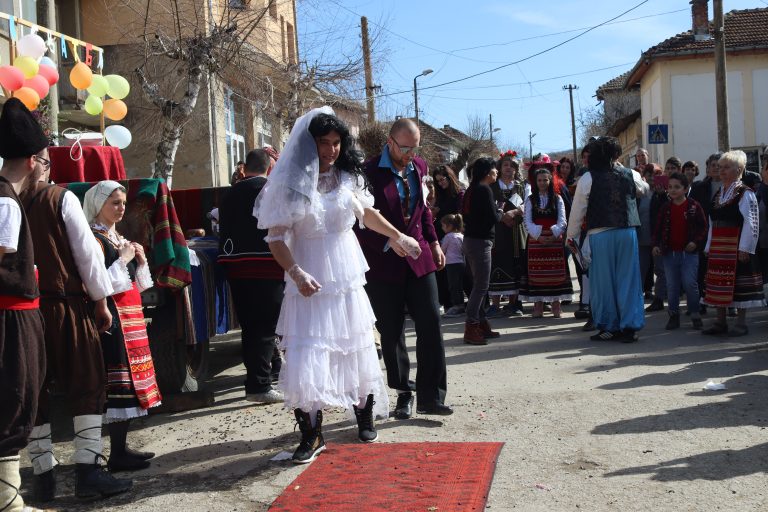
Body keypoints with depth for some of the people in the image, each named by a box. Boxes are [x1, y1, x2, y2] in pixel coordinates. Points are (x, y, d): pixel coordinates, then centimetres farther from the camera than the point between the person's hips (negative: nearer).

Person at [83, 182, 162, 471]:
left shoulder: (118, 238, 17)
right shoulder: (94, 240, -10)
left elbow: (137, 285, 20)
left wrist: (140, 259, 5)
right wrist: (123, 259, -15)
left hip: (131, 315, 9)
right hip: (113, 317, -9)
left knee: (131, 379, 9)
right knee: (119, 381, -10)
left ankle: (122, 448, 15)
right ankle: (117, 455, -5)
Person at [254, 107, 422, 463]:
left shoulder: (347, 176, 2)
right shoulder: (290, 183, -9)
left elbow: (366, 212, 21)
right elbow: (276, 237, -12)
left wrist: (398, 236, 30)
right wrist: (296, 273, -27)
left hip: (347, 279, 4)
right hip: (310, 283, -3)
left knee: (357, 351, 14)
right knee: (306, 357, -10)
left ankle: (364, 416, 33)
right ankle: (311, 434, 4)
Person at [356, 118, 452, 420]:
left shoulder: (419, 168, 9)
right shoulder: (368, 173, -9)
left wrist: (433, 242, 16)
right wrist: (391, 244, -15)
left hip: (419, 258, 4)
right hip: (383, 263, -4)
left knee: (431, 325, -3)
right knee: (391, 334, 6)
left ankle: (430, 397, 4)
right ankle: (403, 394, 20)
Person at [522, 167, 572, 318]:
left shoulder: (557, 199, 8)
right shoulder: (530, 200, 7)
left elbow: (562, 220, 0)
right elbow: (528, 222, -1)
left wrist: (553, 235, -15)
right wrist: (539, 236, -14)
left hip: (555, 239, 0)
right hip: (536, 240, 0)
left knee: (556, 271, -1)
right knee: (536, 272, -2)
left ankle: (556, 303, 3)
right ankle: (538, 305, 0)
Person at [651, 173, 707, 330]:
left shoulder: (694, 206, -2)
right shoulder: (665, 208, 7)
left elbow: (703, 227, 0)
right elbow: (658, 228, 10)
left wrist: (696, 242, -12)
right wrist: (656, 244, -2)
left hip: (689, 252, -3)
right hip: (669, 252, 3)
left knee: (690, 283, -7)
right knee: (672, 285, 6)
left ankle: (695, 314, 8)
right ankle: (673, 315, 16)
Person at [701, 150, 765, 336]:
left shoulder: (744, 194, -8)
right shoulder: (718, 194, 15)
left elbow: (751, 223, -14)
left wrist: (744, 248, -19)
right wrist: (709, 247, 13)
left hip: (736, 249, -7)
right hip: (718, 249, 7)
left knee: (739, 284, -2)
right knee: (719, 284, 9)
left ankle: (741, 323, 7)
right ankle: (720, 322, 18)